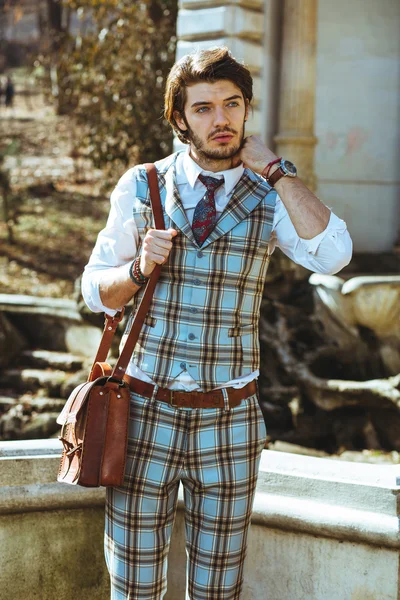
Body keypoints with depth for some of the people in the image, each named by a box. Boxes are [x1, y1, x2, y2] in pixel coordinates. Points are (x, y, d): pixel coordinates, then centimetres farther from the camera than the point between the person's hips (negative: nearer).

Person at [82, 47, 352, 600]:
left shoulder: (271, 197, 1)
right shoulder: (141, 187, 2)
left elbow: (332, 255, -18)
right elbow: (97, 291, 8)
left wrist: (273, 168, -14)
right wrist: (140, 267, -13)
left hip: (229, 420, 0)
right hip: (145, 413, 0)